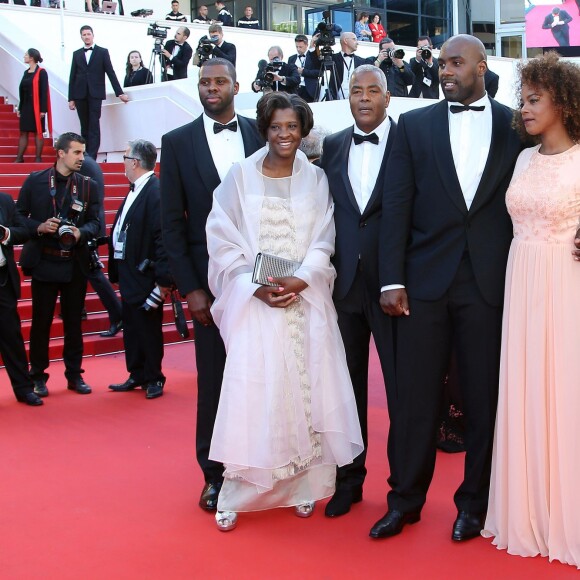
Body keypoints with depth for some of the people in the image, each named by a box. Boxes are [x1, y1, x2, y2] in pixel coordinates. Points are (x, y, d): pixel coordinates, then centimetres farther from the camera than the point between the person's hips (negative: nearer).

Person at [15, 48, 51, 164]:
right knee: (23, 132, 7)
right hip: (26, 106, 7)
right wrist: (20, 108, 13)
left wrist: (43, 110, -18)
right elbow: (22, 92, 15)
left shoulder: (41, 72, -8)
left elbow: (44, 91, -13)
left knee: (38, 132, 0)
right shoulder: (26, 72, 13)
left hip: (37, 107, -7)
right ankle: (19, 158, 9)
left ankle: (38, 158, 6)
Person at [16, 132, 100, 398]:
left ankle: (74, 375, 20)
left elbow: (95, 222, 4)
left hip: (76, 264, 2)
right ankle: (38, 376, 16)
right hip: (44, 262, -2)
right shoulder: (35, 181, 0)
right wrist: (39, 227, -16)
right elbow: (19, 216, 2)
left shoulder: (88, 185, 4)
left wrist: (80, 233, -16)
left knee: (73, 322, 9)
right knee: (41, 321, 5)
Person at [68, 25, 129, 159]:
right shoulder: (76, 54, 13)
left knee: (94, 125, -9)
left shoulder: (103, 52, 6)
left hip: (95, 94, -3)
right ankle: (85, 154, 7)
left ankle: (92, 156, -13)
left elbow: (111, 73, 3)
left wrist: (119, 93, -3)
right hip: (80, 95, 3)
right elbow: (72, 77, 10)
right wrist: (71, 98, 5)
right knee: (84, 126, 4)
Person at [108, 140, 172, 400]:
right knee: (131, 328, 17)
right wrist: (117, 272, 13)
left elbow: (164, 237, -23)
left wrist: (163, 280, -24)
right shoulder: (134, 192, 12)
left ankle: (154, 379, 19)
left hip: (146, 277, -9)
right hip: (129, 276, 9)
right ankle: (137, 376, 29)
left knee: (149, 328, 5)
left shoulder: (156, 192, -18)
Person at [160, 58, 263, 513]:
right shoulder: (177, 142, 4)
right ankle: (215, 474, 18)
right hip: (211, 278, -1)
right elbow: (172, 222, 1)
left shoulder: (261, 135, 6)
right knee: (214, 378, 5)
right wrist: (189, 287, -6)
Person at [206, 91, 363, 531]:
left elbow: (323, 243, 4)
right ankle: (235, 494, 4)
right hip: (254, 300, -1)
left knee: (307, 389, 1)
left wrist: (300, 280, -13)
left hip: (306, 300, 2)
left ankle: (304, 486, 14)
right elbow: (224, 242, 0)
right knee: (253, 391, -6)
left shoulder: (316, 179, 9)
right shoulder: (241, 176, 5)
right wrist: (256, 286, -12)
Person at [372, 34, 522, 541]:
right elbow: (397, 206, 2)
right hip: (426, 282, 0)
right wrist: (392, 280, -5)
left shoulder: (515, 126, 7)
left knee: (484, 398, 7)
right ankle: (405, 499, 19)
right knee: (415, 395, 5)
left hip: (490, 284, 0)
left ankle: (473, 503, 23)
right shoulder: (414, 125, 7)